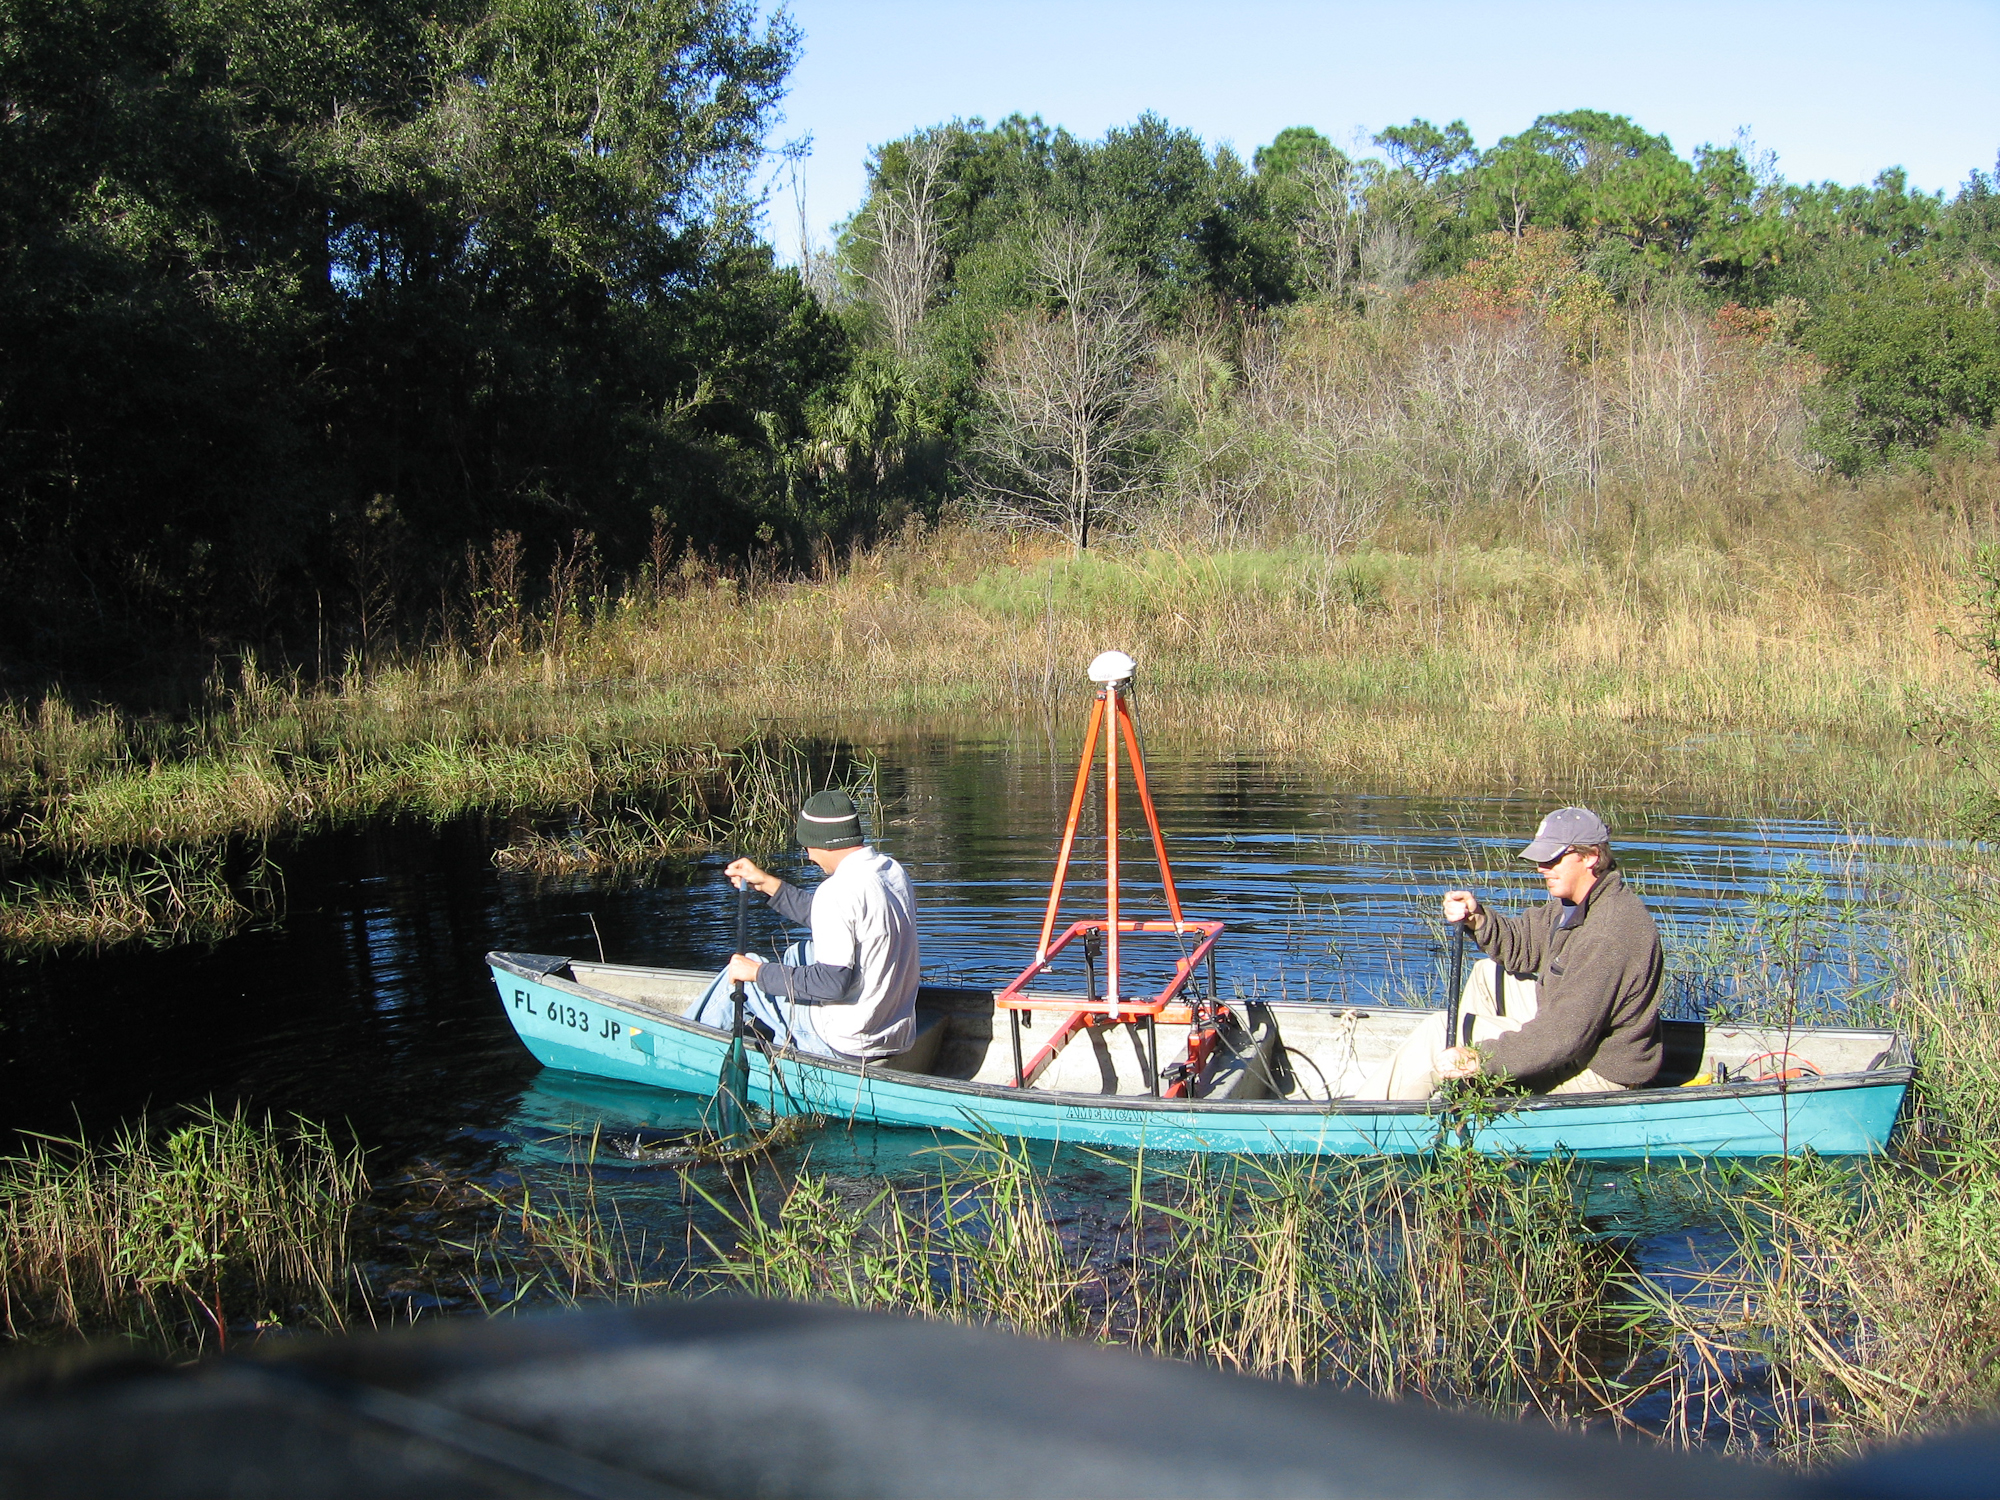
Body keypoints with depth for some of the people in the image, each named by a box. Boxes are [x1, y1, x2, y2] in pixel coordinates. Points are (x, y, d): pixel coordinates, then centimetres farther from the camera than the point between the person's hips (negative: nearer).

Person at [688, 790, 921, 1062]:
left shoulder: (839, 891, -23)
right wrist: (768, 884, 22)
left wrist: (759, 973, -14)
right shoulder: (892, 870, 5)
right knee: (800, 954, 30)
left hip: (847, 1045, -9)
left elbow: (833, 983, -25)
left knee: (741, 972, 10)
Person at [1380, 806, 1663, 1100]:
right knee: (1489, 973, 21)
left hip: (1595, 1073, -11)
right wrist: (1478, 919, -12)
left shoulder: (1610, 932, -29)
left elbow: (1566, 1037, -31)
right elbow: (1522, 946, 9)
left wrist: (1481, 1061, -32)